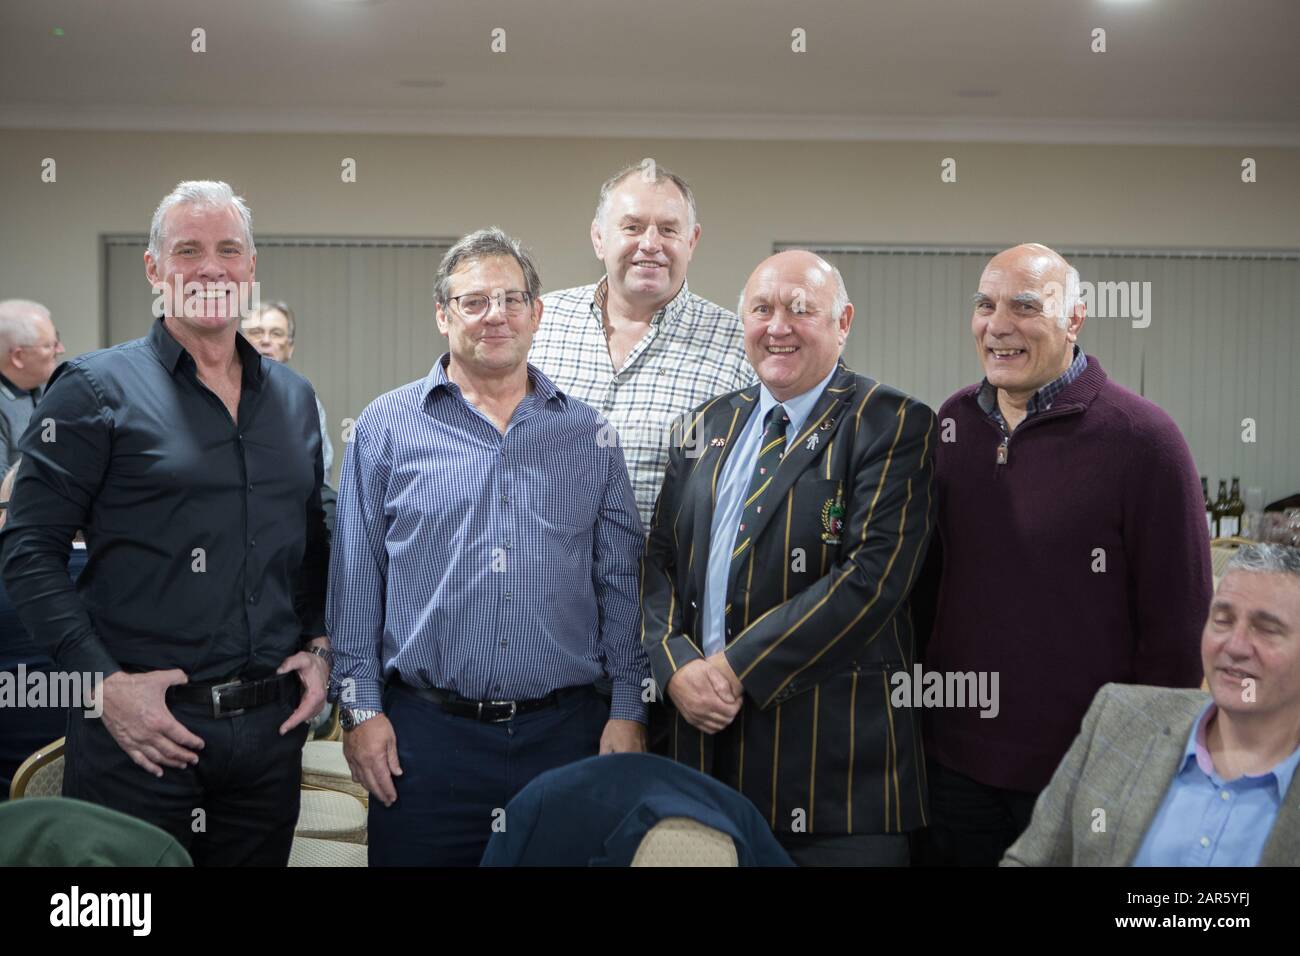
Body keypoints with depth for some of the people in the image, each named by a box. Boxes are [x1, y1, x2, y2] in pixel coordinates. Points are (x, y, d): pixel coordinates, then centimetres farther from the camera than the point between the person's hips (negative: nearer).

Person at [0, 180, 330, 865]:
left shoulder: (293, 397, 12)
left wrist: (319, 646, 5)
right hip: (139, 731, -4)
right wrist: (104, 679, -15)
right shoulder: (97, 388, -4)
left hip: (271, 730, 5)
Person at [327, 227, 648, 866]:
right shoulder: (385, 427, 3)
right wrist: (360, 706, -2)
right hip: (424, 735, -1)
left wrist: (628, 709, 2)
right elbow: (355, 581, 3)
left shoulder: (589, 435, 7)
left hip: (566, 733, 1)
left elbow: (622, 585, 7)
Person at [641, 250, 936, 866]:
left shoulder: (893, 426, -5)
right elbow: (659, 559, 12)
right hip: (706, 739, 5)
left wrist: (737, 669, -16)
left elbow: (873, 574, -16)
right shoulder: (706, 426, 14)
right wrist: (675, 665, -7)